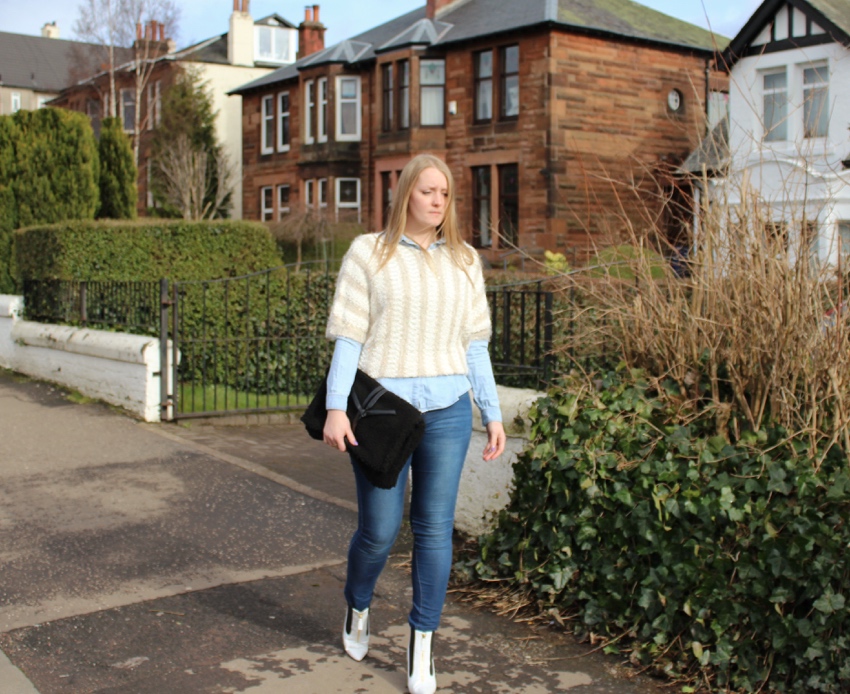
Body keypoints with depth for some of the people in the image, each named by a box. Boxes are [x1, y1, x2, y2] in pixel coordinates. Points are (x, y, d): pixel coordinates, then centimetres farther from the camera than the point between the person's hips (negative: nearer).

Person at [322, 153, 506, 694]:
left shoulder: (464, 260, 11)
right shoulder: (369, 253, 2)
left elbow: (475, 343, 12)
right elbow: (349, 336, -2)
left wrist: (493, 413, 9)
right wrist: (336, 407, -11)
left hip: (447, 409, 3)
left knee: (435, 528, 4)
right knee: (380, 528, 4)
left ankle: (422, 645, 18)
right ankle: (358, 607, 36)